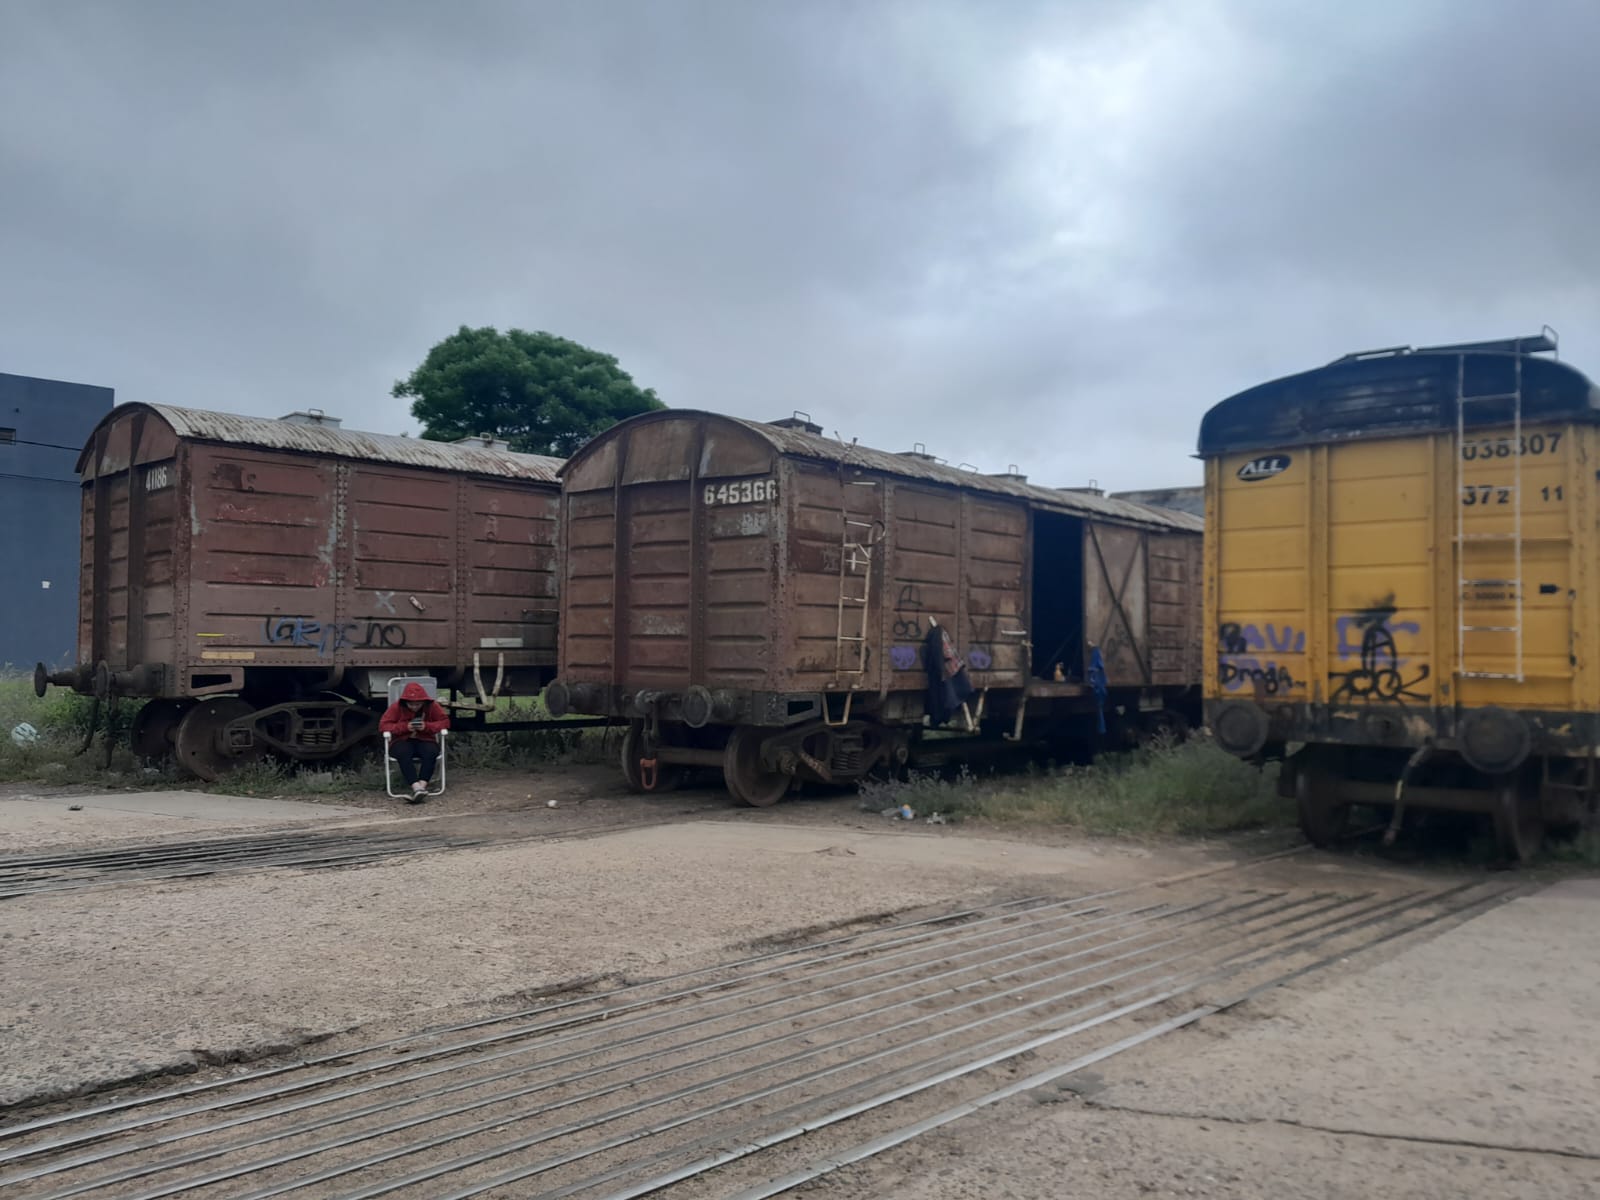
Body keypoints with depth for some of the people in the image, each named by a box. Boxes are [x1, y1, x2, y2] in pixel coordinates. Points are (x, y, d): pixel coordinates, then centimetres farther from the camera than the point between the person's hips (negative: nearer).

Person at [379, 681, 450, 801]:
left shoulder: (432, 706, -1)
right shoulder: (396, 707, -3)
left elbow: (445, 722, -2)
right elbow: (383, 725, -6)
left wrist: (427, 726, -19)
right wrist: (405, 727, -19)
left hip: (425, 740, 1)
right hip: (402, 741, -1)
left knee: (431, 752, -36)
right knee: (403, 753, -38)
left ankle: (422, 785, -44)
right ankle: (416, 787, -50)